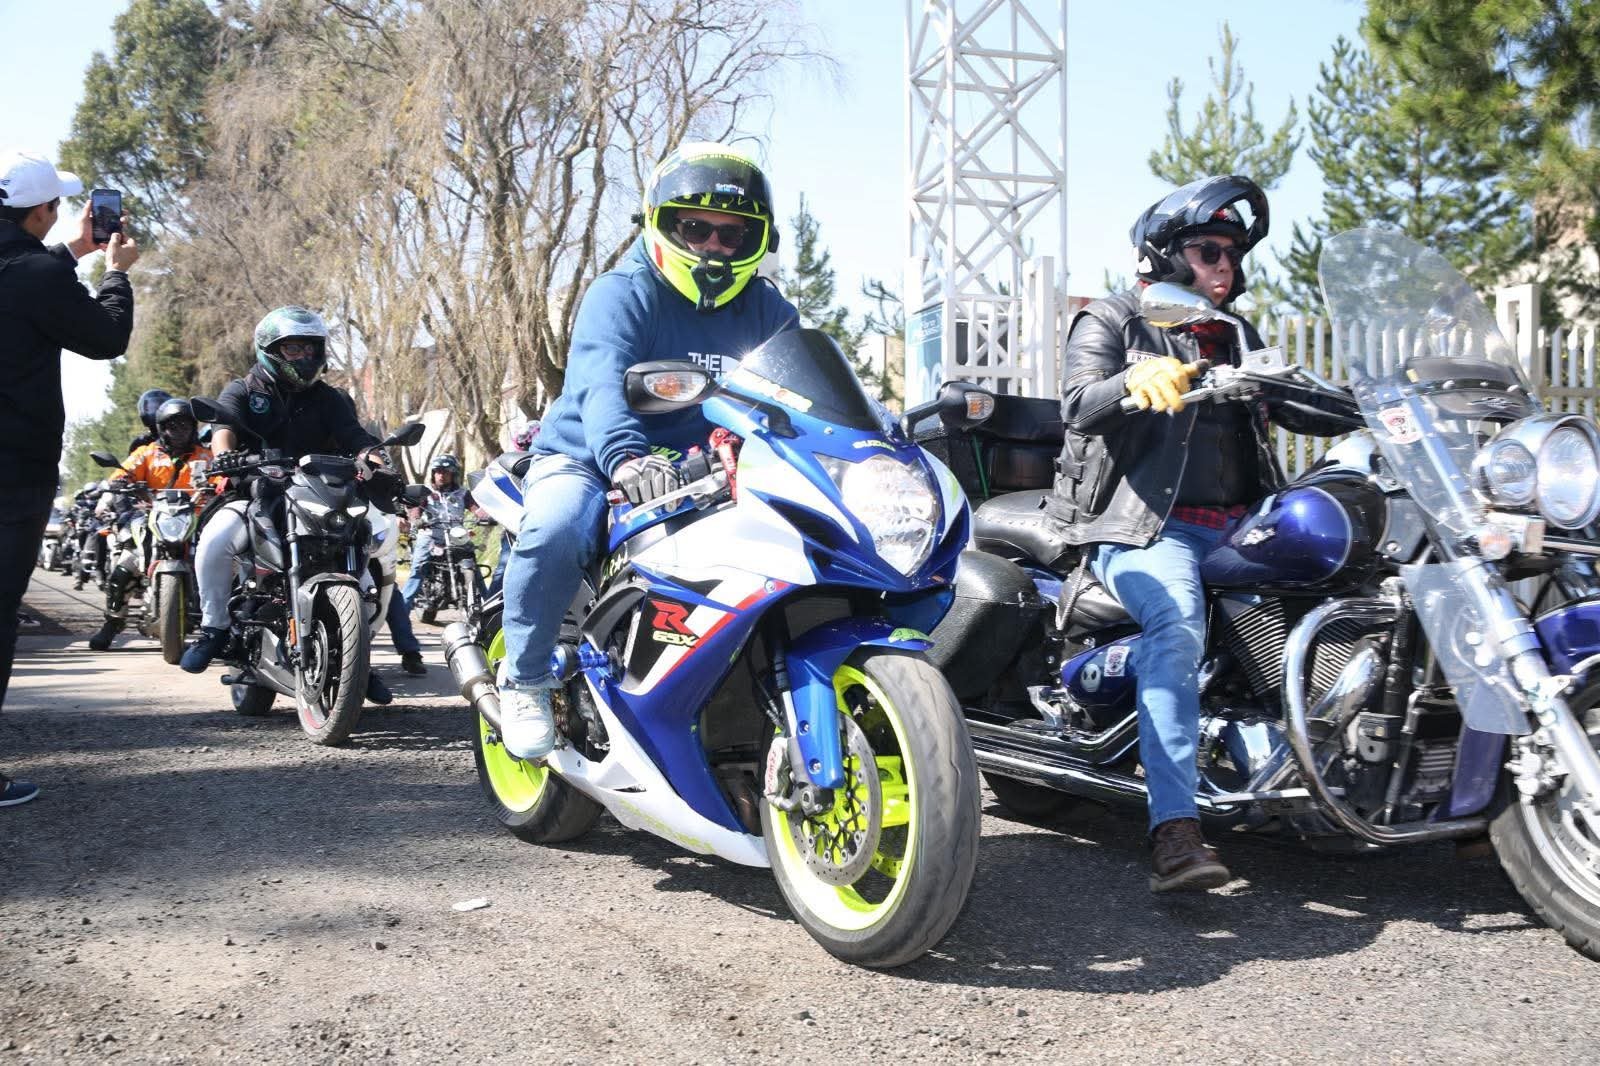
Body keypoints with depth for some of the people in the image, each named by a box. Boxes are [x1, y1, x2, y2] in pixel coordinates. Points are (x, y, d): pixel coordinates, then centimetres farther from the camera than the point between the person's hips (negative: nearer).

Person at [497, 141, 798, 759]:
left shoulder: (768, 311, 10)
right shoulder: (622, 294, -9)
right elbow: (602, 382, -27)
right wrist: (625, 456, -48)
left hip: (704, 473, 5)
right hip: (590, 459, -4)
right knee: (557, 530, -35)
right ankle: (525, 677, -10)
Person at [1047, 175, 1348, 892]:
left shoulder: (1238, 340, 26)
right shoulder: (1110, 322, 7)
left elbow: (1296, 409, 22)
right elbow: (1077, 403, -10)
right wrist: (1136, 380, -32)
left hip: (1233, 526, 7)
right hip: (1143, 526, -7)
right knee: (1177, 624, -34)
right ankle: (1174, 830, -40)